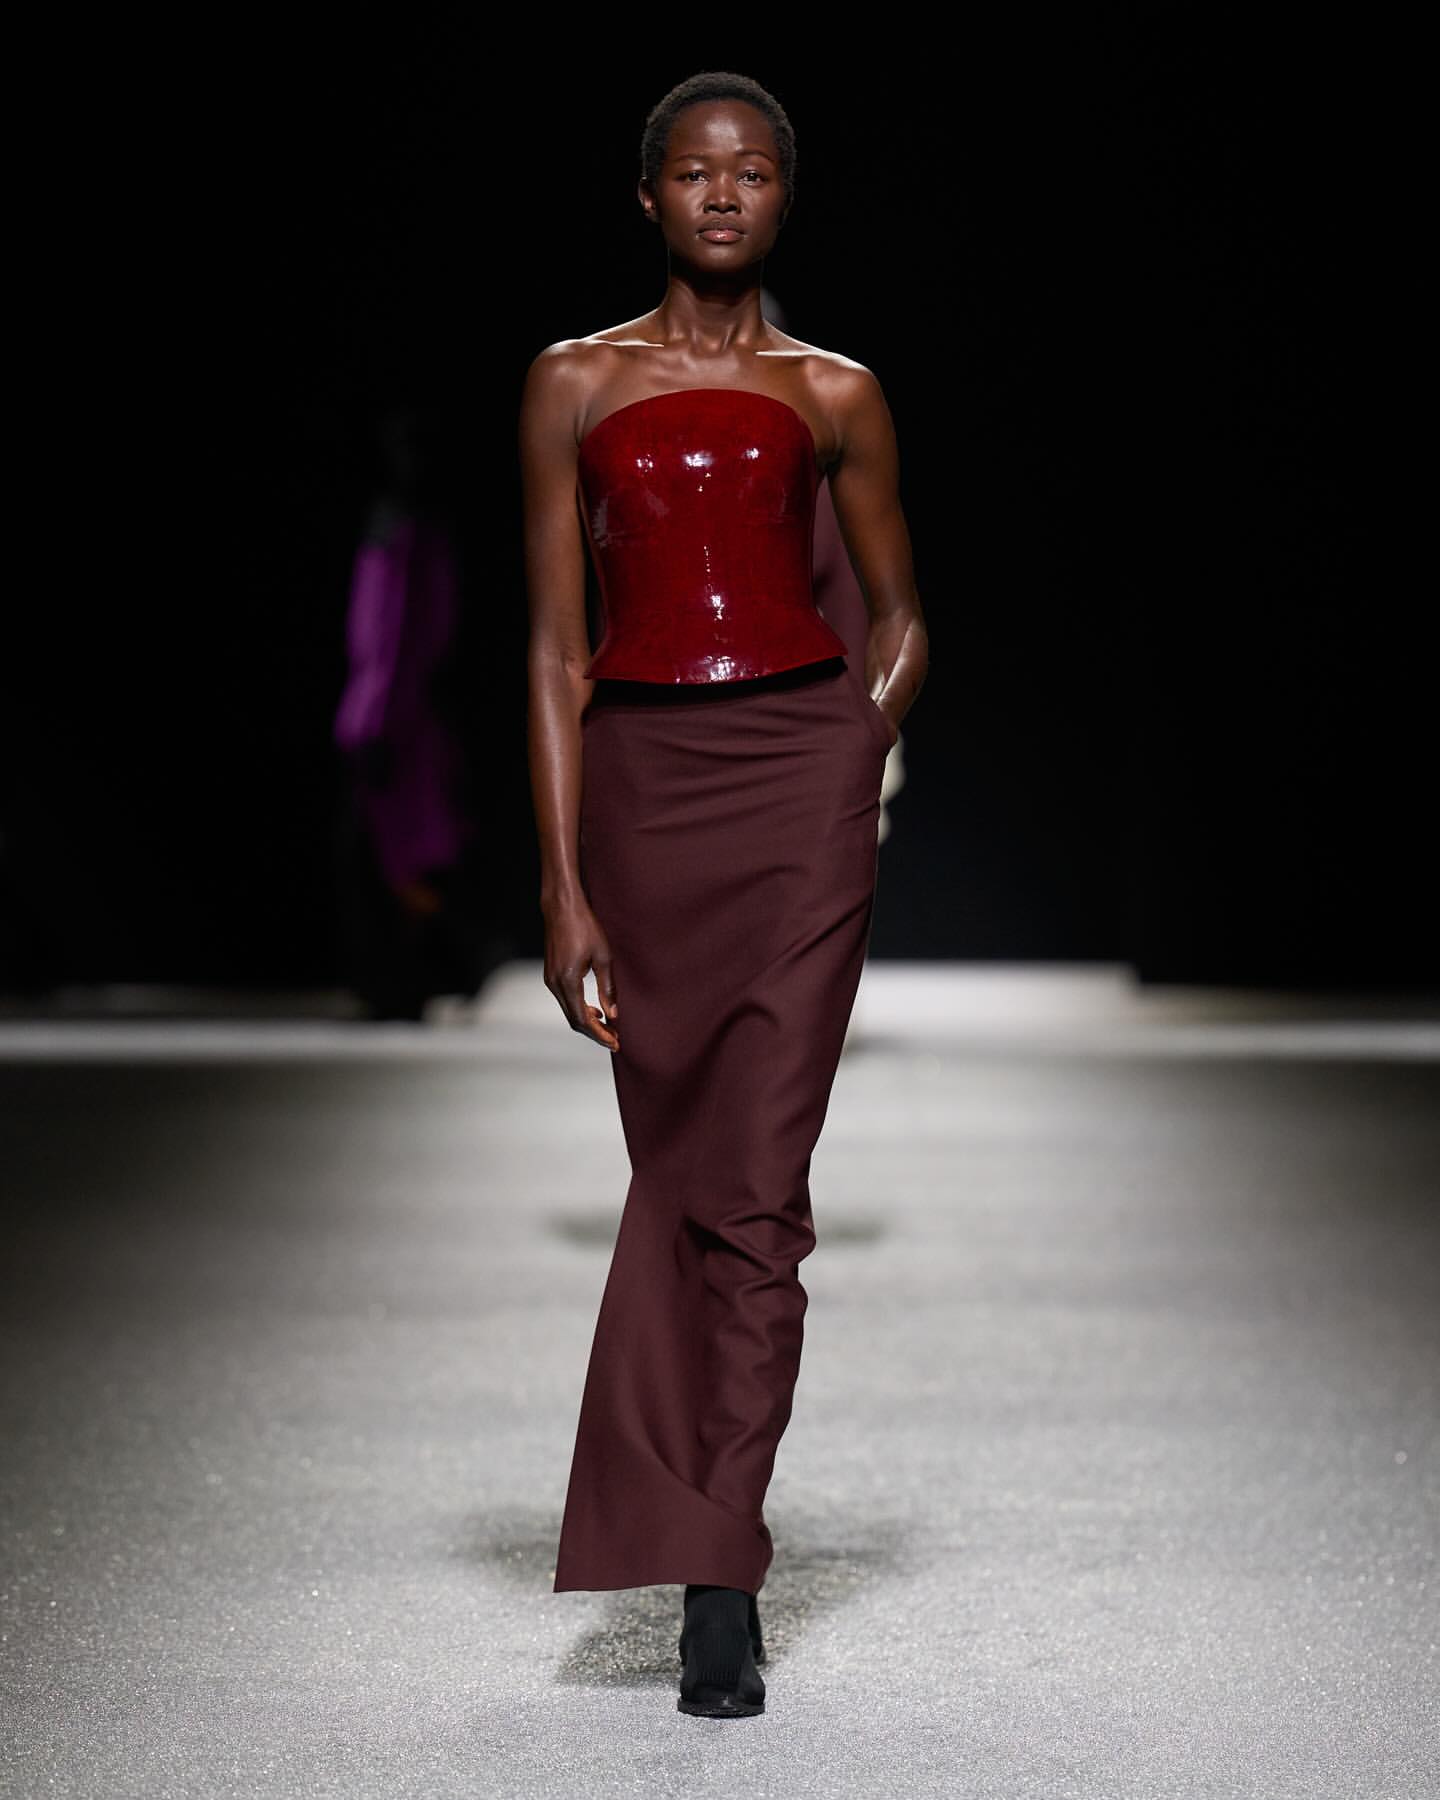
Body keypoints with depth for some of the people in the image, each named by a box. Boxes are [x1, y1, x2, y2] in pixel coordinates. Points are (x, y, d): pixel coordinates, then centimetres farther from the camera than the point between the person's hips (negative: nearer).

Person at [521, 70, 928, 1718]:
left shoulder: (833, 394, 8)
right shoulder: (576, 384, 6)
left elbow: (902, 622, 16)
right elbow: (557, 649, 2)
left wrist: (839, 780, 4)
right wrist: (565, 888, -3)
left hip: (802, 766, -1)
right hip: (639, 782, 1)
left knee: (752, 1184, -6)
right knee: (674, 1166, 8)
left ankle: (714, 1579, -1)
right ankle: (715, 1546, 22)